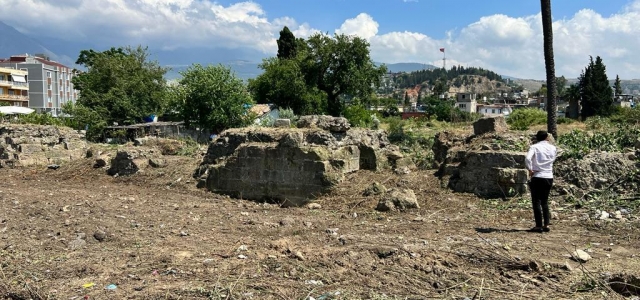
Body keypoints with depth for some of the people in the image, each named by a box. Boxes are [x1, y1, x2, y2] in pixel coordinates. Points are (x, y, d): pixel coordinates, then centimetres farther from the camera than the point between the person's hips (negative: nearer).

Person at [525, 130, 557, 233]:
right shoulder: (553, 148, 6)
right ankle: (546, 225, 14)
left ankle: (539, 226, 3)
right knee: (545, 202, 16)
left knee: (536, 202, 3)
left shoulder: (534, 147, -6)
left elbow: (527, 158, -22)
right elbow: (553, 160, 10)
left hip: (537, 177, -4)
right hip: (549, 177, 4)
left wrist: (530, 169, -9)